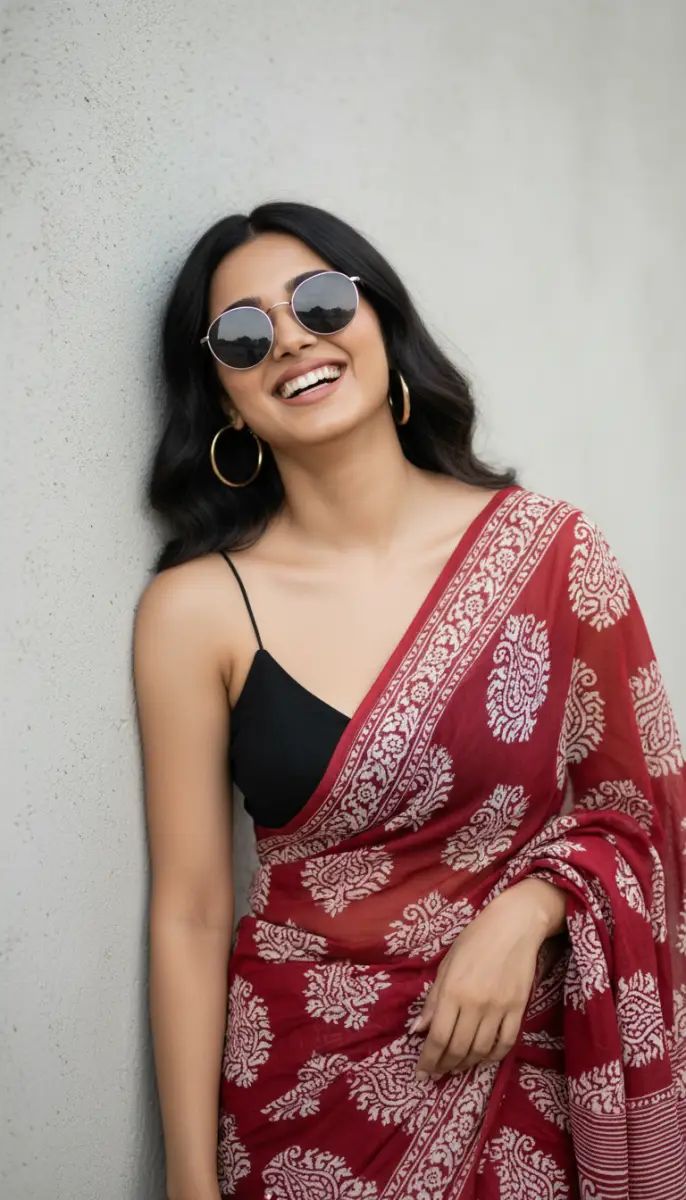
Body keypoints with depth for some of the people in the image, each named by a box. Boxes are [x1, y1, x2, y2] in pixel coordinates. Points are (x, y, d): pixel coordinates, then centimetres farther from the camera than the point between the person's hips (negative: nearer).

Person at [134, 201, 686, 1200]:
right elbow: (189, 914, -7)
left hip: (524, 1071, 1)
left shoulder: (551, 551, -8)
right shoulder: (198, 609, -10)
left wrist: (522, 915, -16)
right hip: (303, 1087, -1)